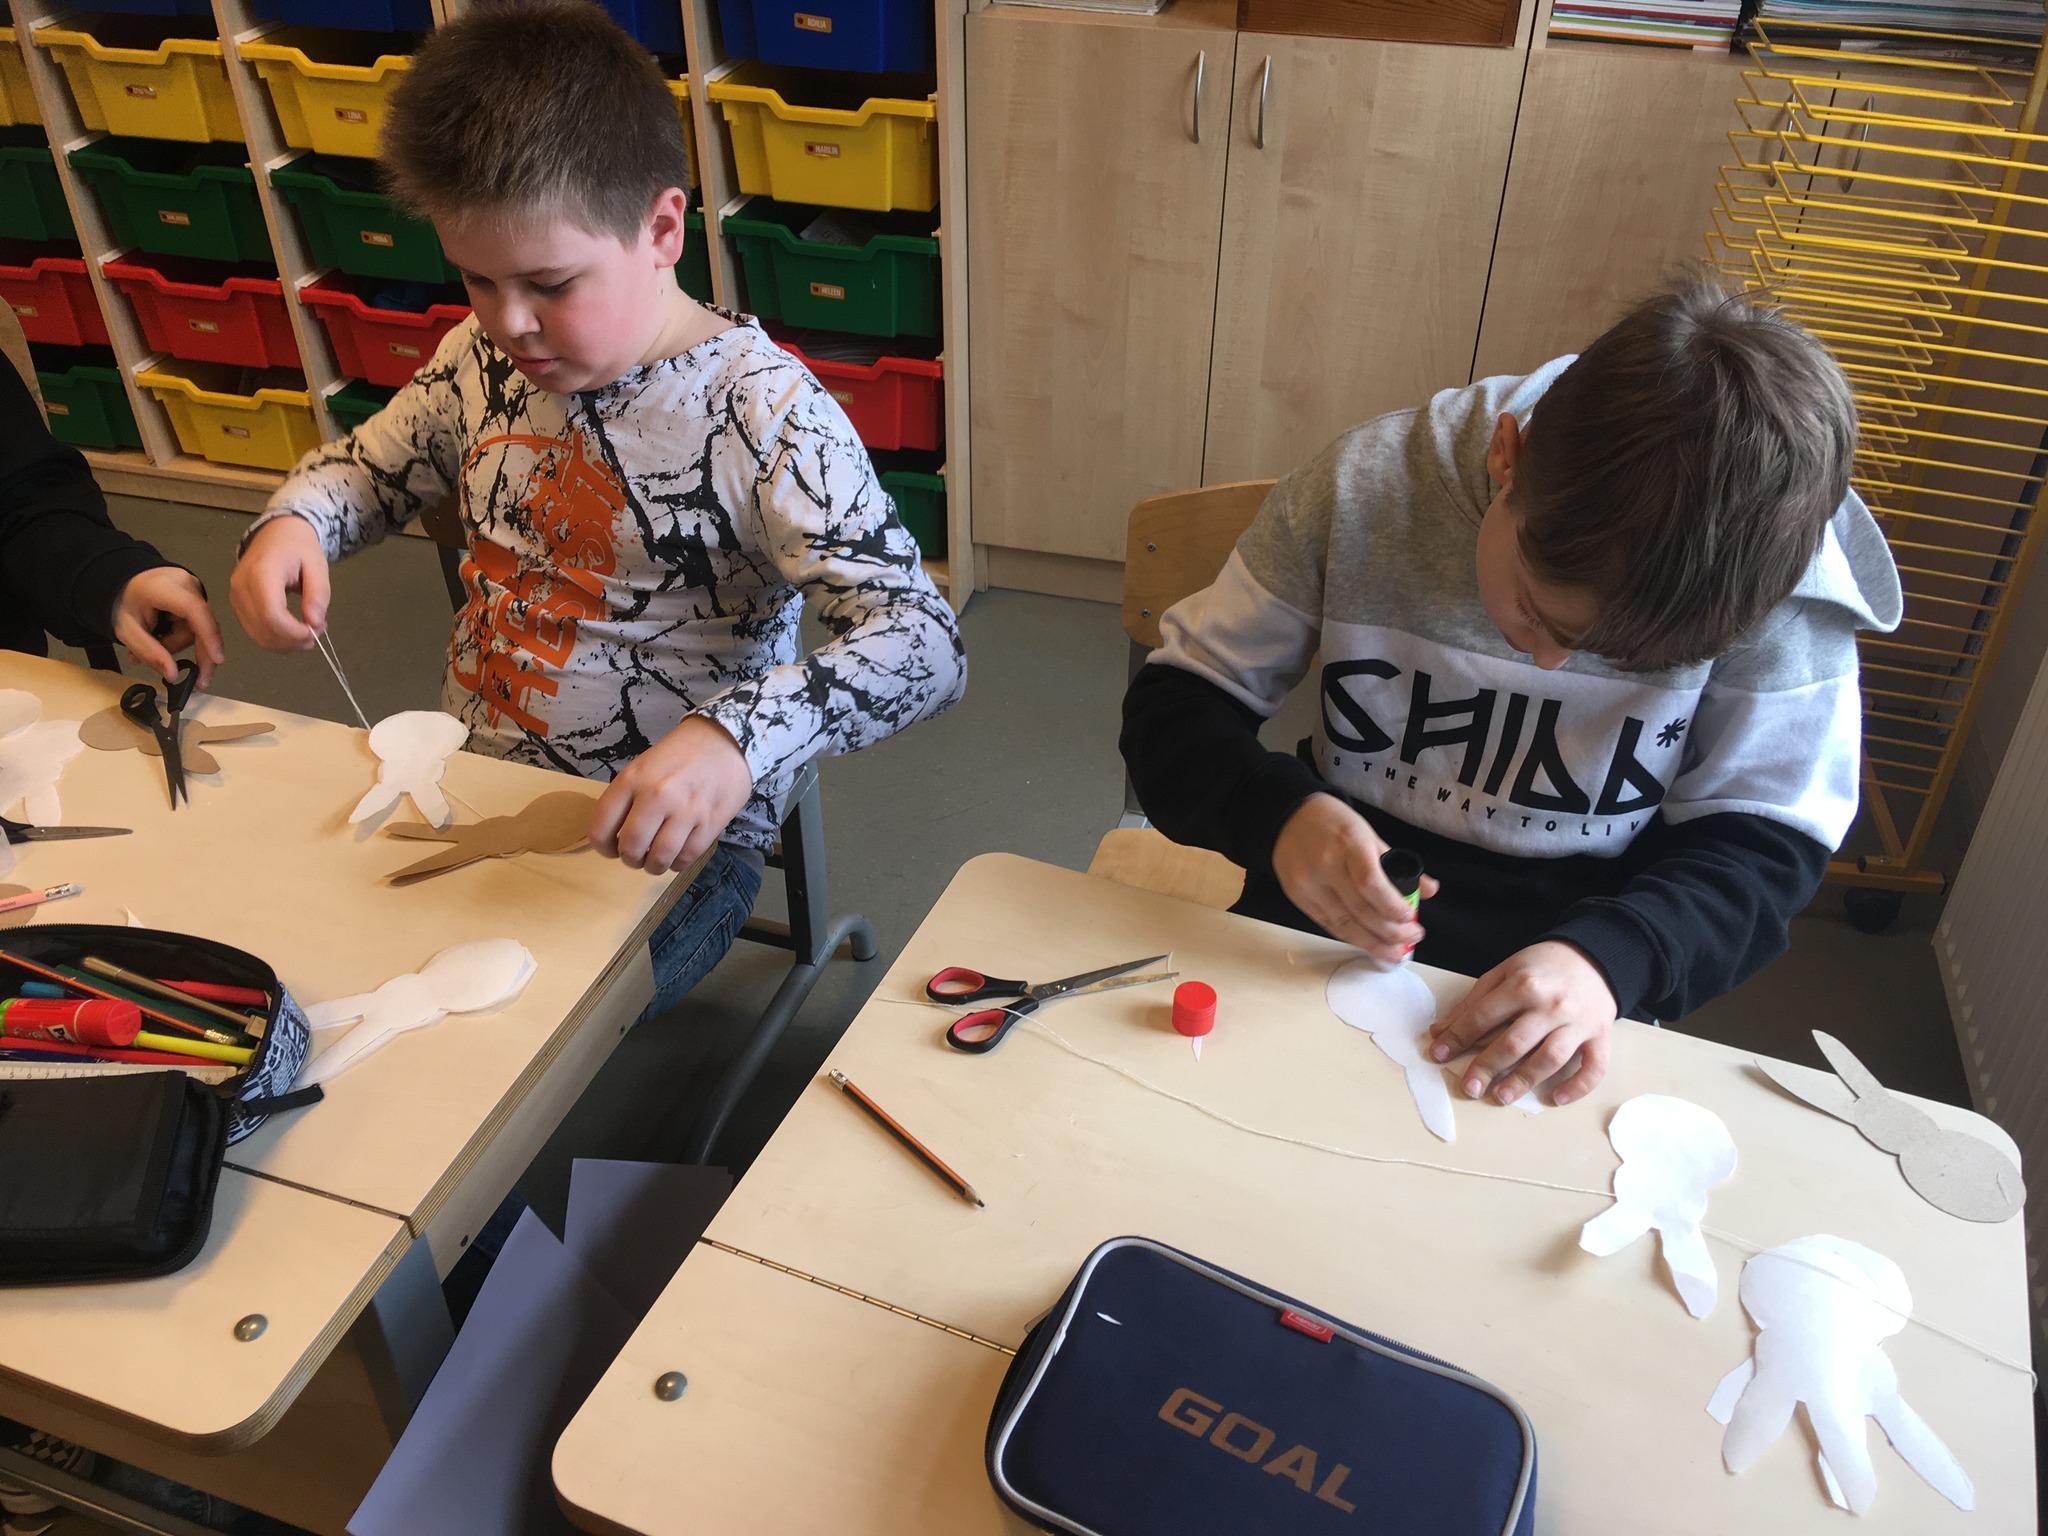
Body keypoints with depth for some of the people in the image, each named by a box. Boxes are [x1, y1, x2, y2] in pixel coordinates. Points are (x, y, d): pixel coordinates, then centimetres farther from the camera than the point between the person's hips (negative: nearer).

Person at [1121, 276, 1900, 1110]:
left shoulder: (1775, 573, -14)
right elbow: (1179, 701, -5)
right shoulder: (1366, 485, -13)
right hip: (1326, 930, 1)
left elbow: (1762, 842, -6)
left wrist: (1609, 954, -26)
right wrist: (1279, 813, -27)